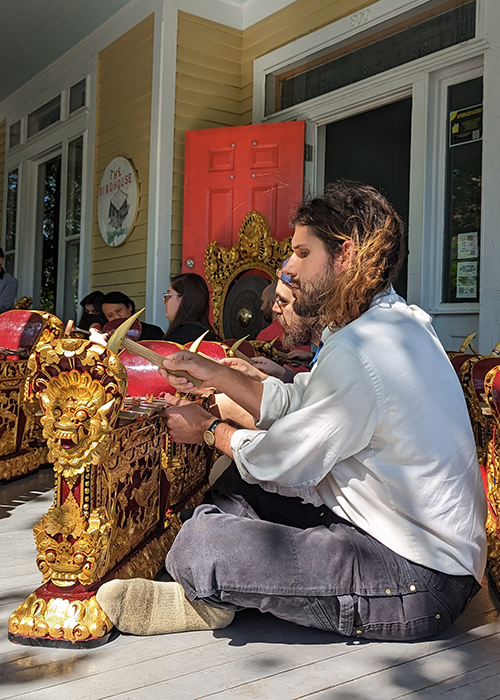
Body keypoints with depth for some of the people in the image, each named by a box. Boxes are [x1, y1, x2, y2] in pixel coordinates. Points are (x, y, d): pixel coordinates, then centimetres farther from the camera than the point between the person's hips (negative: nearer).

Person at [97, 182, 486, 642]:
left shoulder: (360, 350, -24)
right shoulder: (396, 324, 10)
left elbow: (278, 461, -14)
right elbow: (293, 403, 13)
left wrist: (208, 428, 4)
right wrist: (211, 373, 12)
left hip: (417, 586, -11)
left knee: (200, 545, -24)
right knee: (237, 486, 17)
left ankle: (206, 601, 8)